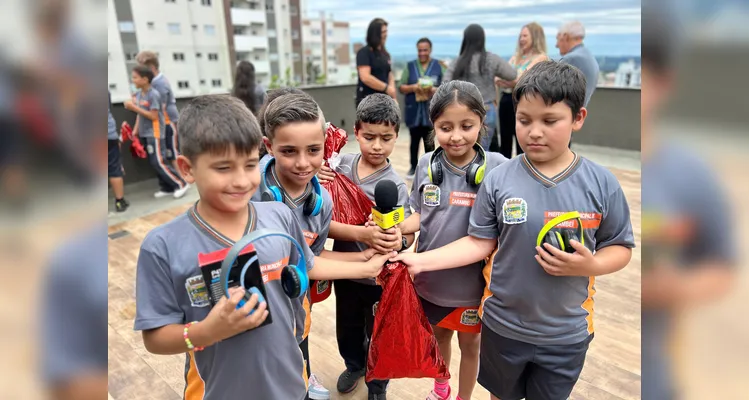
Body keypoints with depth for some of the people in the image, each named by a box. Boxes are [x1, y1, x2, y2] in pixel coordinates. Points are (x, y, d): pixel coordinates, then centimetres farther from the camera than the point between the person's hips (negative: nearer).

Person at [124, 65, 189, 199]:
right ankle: (167, 188, 17)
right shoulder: (139, 94, 8)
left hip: (154, 134, -8)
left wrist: (134, 107, -20)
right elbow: (140, 114, 14)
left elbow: (153, 116, -20)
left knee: (158, 162, -9)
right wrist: (136, 130, 8)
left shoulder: (153, 94, -16)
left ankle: (181, 184, 0)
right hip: (145, 134, 8)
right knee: (154, 163, 9)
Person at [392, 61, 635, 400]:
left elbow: (620, 247, -2)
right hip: (502, 324, 0)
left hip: (567, 332, 0)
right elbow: (480, 243, -8)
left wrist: (590, 265, -23)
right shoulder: (498, 180, -13)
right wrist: (422, 260, -16)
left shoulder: (601, 184, -12)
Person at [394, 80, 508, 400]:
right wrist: (395, 228, -17)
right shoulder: (427, 165, -8)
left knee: (470, 344, 20)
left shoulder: (496, 167, -17)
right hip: (430, 276, 3)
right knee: (439, 335, 27)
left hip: (473, 281, -3)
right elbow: (420, 216, 2)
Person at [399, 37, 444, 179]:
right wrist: (412, 87, -14)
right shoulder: (410, 66, 7)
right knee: (414, 140, 7)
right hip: (414, 111, 1)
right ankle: (413, 167, 21)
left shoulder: (439, 66, 3)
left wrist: (435, 90, -18)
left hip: (431, 111, -1)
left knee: (429, 140, 6)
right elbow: (401, 87, 4)